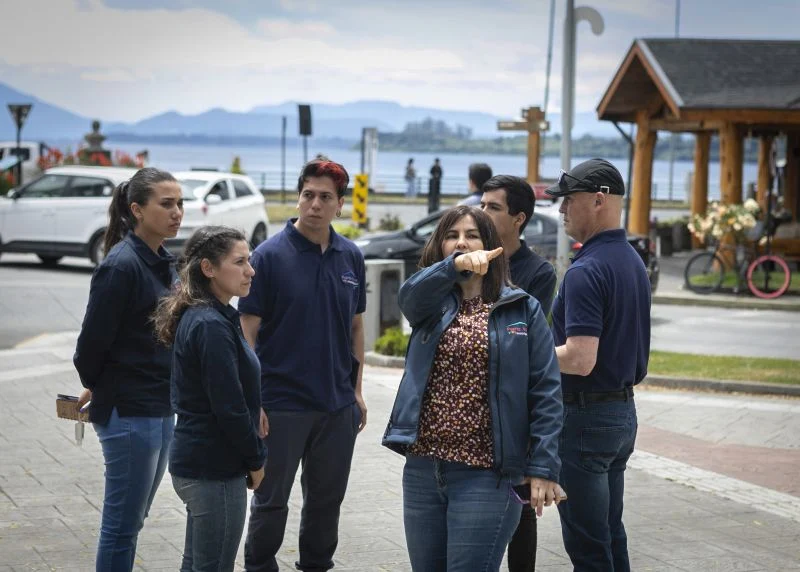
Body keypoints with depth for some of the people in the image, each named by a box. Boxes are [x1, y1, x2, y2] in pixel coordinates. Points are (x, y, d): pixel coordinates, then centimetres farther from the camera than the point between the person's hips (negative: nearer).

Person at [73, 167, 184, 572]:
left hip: (160, 409, 8)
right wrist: (95, 387, 3)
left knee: (131, 518, 16)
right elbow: (93, 340, -15)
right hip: (128, 412, -8)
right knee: (122, 523, 0)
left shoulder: (163, 263, 9)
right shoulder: (122, 265, -17)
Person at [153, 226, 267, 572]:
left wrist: (251, 457, 13)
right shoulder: (211, 326, -19)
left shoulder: (198, 317, 11)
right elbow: (229, 407, -21)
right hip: (215, 467, -10)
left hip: (195, 462, 10)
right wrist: (256, 460, -8)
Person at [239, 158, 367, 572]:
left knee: (327, 499, 14)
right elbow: (248, 330, -9)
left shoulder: (351, 257, 4)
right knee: (271, 500, 6)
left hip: (338, 405, 4)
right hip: (283, 403, -4)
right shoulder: (270, 255, -9)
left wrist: (356, 391, 10)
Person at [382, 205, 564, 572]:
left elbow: (546, 393, -2)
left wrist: (543, 467, -10)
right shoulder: (432, 304, 9)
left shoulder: (523, 310, 2)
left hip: (486, 476, -4)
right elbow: (410, 294, -16)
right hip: (423, 469, 4)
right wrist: (457, 265, -35)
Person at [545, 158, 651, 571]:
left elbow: (580, 359, -26)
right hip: (623, 411, 10)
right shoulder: (632, 261, 11)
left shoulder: (587, 270, -19)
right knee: (611, 535, 16)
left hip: (585, 417, -9)